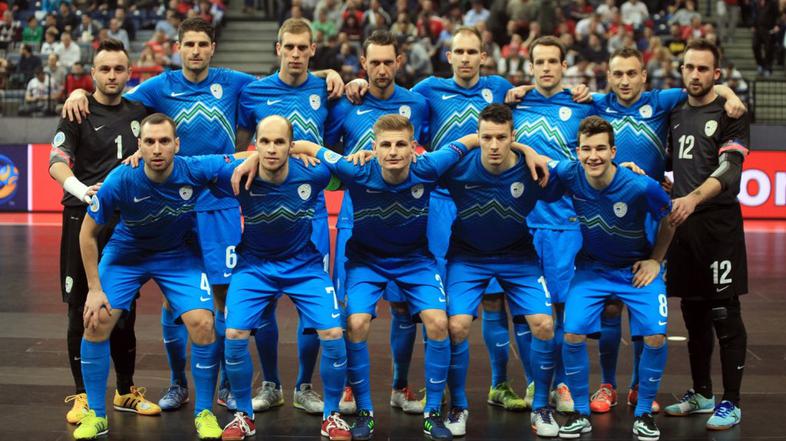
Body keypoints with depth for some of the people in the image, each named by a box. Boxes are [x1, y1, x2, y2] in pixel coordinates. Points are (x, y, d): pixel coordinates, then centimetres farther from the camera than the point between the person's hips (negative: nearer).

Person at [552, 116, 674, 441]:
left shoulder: (642, 187, -27)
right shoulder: (568, 175, -21)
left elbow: (669, 221, -6)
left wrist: (655, 260, -4)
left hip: (637, 269, -1)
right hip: (591, 269, 2)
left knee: (655, 338, -15)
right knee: (573, 335, -15)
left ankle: (643, 414, 8)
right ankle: (581, 414, 5)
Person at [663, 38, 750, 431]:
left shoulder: (730, 115, -5)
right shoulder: (676, 114, 15)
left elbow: (729, 168, -18)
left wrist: (693, 198, -32)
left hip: (718, 222, -6)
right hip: (682, 223, 6)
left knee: (724, 315, -4)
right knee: (693, 313, 12)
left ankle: (730, 402, 2)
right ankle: (701, 394, 23)